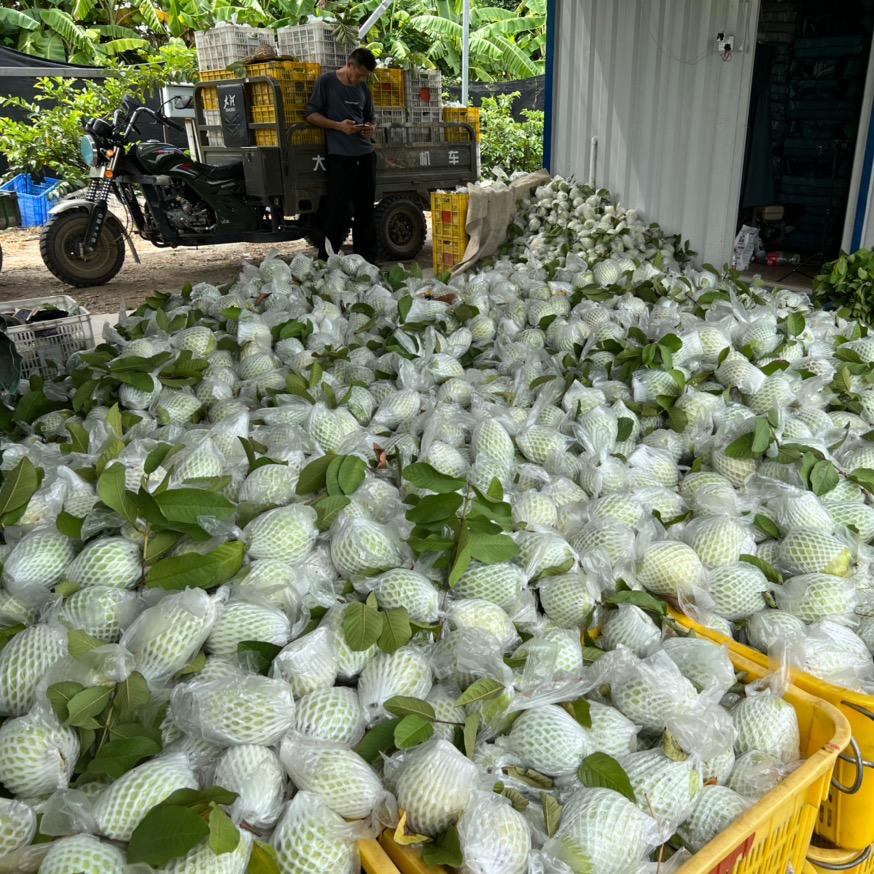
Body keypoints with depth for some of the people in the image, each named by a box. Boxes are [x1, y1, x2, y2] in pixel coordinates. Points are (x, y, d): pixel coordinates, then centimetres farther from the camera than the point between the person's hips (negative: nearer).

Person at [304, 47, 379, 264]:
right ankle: (326, 261, 0)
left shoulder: (363, 88, 15)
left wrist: (371, 128, 1)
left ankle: (367, 261, 15)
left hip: (365, 154, 5)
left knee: (365, 210, 7)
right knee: (337, 210, -7)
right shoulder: (326, 81, 1)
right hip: (340, 155, -5)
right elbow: (311, 115, -1)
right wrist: (339, 126, -13)